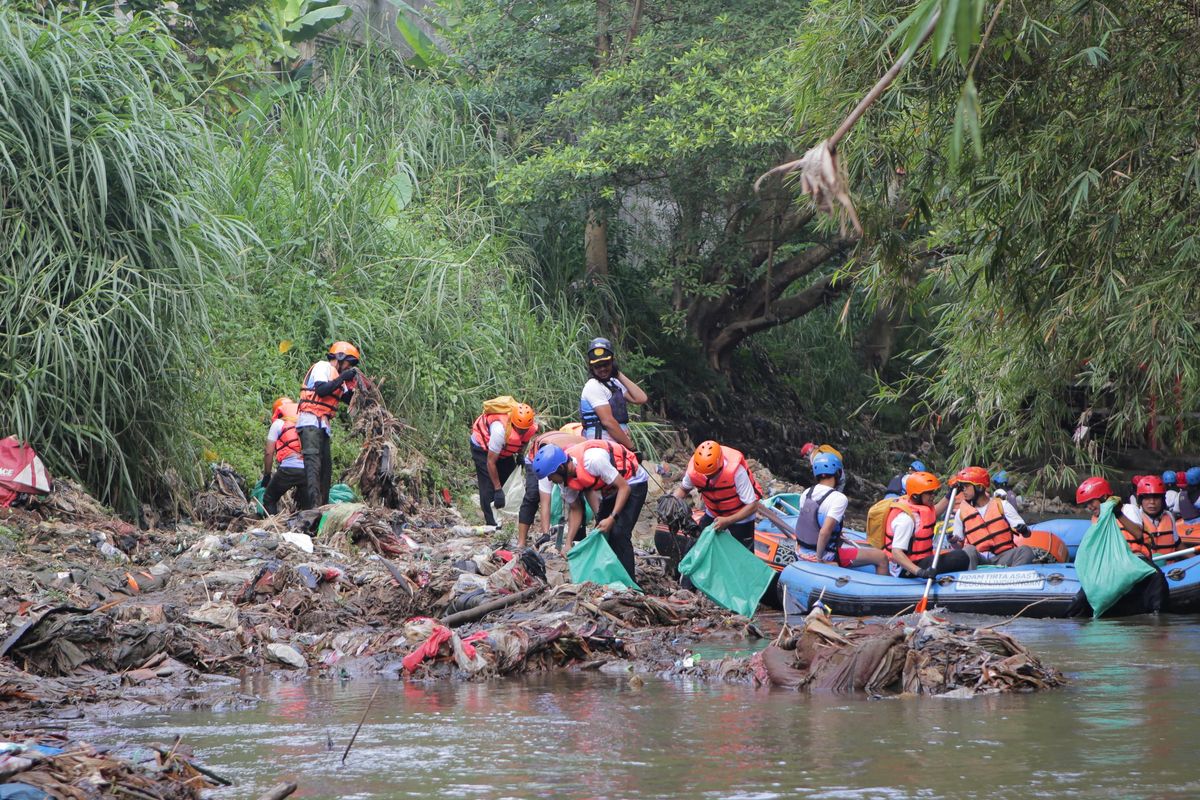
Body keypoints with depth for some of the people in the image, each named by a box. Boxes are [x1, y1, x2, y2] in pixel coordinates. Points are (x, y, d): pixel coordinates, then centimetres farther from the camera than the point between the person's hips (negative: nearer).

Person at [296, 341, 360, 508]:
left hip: (323, 425, 10)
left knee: (326, 466, 9)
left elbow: (348, 399, 21)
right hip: (310, 421, -10)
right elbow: (321, 390, -18)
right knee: (313, 462, -19)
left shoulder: (336, 375, 22)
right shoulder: (323, 367, -2)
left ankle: (323, 505, 12)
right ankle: (314, 503, -30)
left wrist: (353, 384, 7)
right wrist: (342, 378, -14)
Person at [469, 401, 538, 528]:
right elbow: (490, 462, -34)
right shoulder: (501, 430, -44)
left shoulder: (533, 427, -25)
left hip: (504, 450, 7)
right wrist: (498, 490, -31)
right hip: (482, 445, -6)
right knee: (488, 487, -14)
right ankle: (492, 524, -10)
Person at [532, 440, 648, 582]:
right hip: (611, 490, 8)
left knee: (619, 534, -19)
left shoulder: (592, 460, -36)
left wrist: (612, 518, -34)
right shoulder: (565, 477, -11)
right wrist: (569, 542, -7)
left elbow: (624, 487, -28)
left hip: (632, 483, -8)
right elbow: (576, 510, 2)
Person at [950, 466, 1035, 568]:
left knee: (1026, 551, -28)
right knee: (968, 550, -32)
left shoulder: (1001, 505, 7)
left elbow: (1027, 533, 4)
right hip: (979, 559, 0)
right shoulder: (961, 512, 12)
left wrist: (1024, 530, -21)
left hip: (1002, 558, 0)